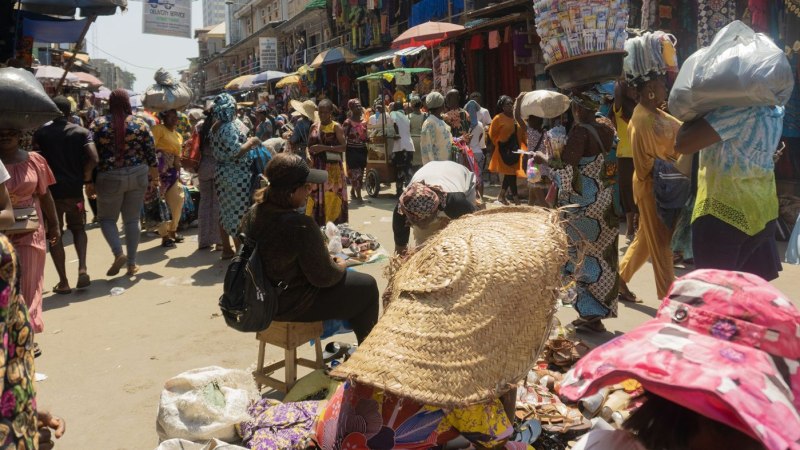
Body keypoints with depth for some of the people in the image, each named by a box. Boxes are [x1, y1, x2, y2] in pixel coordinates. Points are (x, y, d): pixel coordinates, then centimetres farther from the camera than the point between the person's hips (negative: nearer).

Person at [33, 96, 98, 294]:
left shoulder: (41, 133, -1)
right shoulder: (81, 132, -1)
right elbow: (93, 158, -13)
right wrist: (84, 177, 2)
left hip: (50, 189, -1)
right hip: (74, 189, 1)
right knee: (78, 229, 19)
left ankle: (63, 282, 7)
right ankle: (82, 268, -1)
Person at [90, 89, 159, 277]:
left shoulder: (98, 124, -3)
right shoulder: (140, 123, 0)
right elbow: (151, 152, 3)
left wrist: (89, 182, 3)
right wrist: (155, 175, 15)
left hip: (110, 178, -2)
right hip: (137, 176, 2)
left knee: (107, 218, 14)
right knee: (133, 219, 10)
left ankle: (118, 253, -7)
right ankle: (132, 263, 13)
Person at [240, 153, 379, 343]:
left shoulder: (253, 213, -5)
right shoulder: (301, 225, -32)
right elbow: (323, 277, -22)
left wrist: (323, 253, 11)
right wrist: (340, 267, -1)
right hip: (290, 307, -9)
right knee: (367, 286, 8)